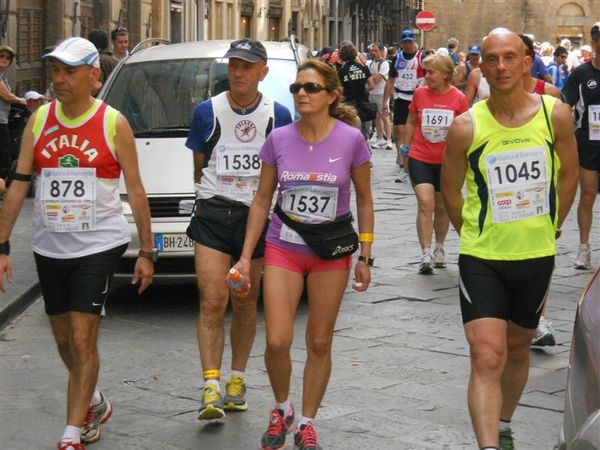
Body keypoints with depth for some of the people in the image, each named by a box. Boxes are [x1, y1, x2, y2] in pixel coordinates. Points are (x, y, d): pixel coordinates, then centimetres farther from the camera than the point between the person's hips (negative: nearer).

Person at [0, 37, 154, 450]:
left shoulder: (113, 124, -6)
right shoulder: (39, 121, 3)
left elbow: (135, 191, -1)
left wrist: (147, 252, -1)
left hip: (99, 244, -4)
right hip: (50, 245, 5)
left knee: (83, 339, -9)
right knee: (64, 340, 15)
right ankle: (94, 404, 40)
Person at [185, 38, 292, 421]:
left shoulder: (278, 116, 2)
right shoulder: (207, 112, 2)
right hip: (213, 216, -1)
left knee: (246, 304, 10)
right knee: (212, 302, -10)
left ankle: (237, 380, 24)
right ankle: (211, 389, -11)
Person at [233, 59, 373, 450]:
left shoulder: (351, 140, -7)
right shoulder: (279, 140, -3)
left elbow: (364, 200, 2)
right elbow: (262, 201, 5)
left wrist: (365, 257, 1)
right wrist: (246, 257, 3)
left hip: (331, 254, -1)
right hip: (283, 249, 1)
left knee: (320, 343, 7)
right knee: (277, 342, -7)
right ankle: (281, 409, 20)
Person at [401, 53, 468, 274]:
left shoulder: (459, 98, -6)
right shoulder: (420, 94, -2)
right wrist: (406, 147, 13)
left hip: (447, 161, 0)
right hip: (420, 159, 0)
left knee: (442, 206, 15)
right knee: (425, 203, -14)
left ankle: (439, 248, 36)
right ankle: (426, 254, -13)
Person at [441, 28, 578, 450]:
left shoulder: (555, 114, -8)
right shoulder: (466, 126, -12)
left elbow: (568, 174, 7)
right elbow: (451, 190, 3)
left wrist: (549, 228, 10)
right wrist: (476, 236, 8)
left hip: (537, 256, 3)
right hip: (481, 258, -2)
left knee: (517, 349, 19)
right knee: (487, 357, -14)